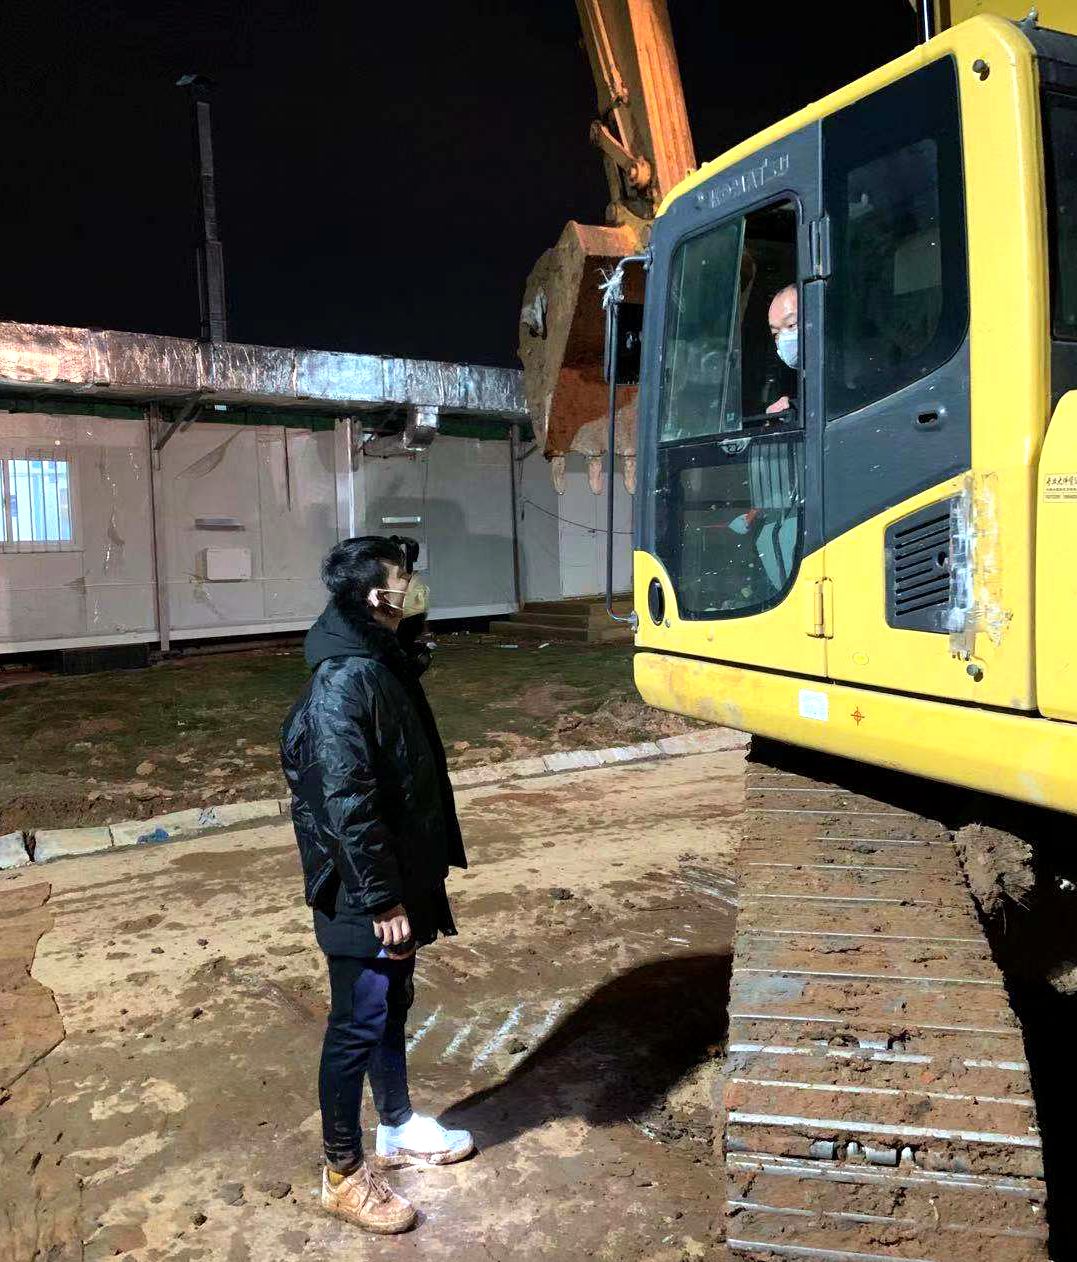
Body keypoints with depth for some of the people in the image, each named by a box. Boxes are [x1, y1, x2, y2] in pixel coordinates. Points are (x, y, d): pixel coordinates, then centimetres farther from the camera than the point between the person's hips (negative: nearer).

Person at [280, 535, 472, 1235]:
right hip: (364, 901, -9)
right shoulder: (344, 682, -25)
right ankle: (344, 1173, 26)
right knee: (358, 1027, 7)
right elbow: (347, 804, -27)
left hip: (400, 883, 9)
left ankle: (398, 1128, 44)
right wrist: (382, 900, -22)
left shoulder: (386, 665, 6)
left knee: (393, 1009, 24)